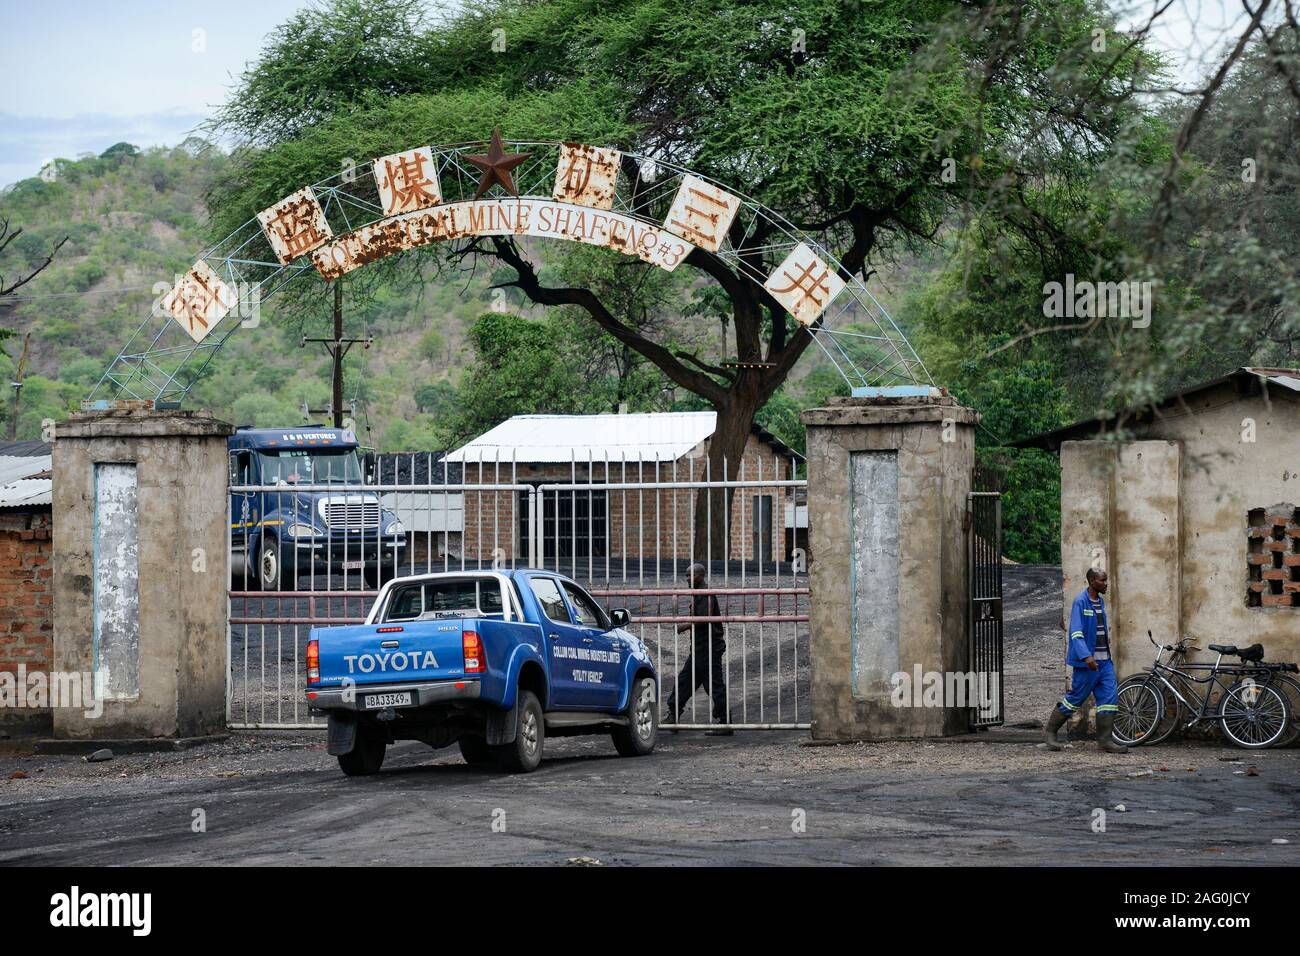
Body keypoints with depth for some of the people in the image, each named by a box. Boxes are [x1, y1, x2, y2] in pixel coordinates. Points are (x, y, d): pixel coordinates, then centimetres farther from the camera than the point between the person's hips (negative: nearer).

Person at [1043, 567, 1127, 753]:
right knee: (1075, 698, 1)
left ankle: (1105, 740, 1)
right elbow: (1076, 633, -22)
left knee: (1109, 698, -1)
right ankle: (1050, 732, 17)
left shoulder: (1100, 601, 12)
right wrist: (1086, 656, -33)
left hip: (1104, 661, 8)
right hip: (1087, 661, -8)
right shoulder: (1081, 602, -14)